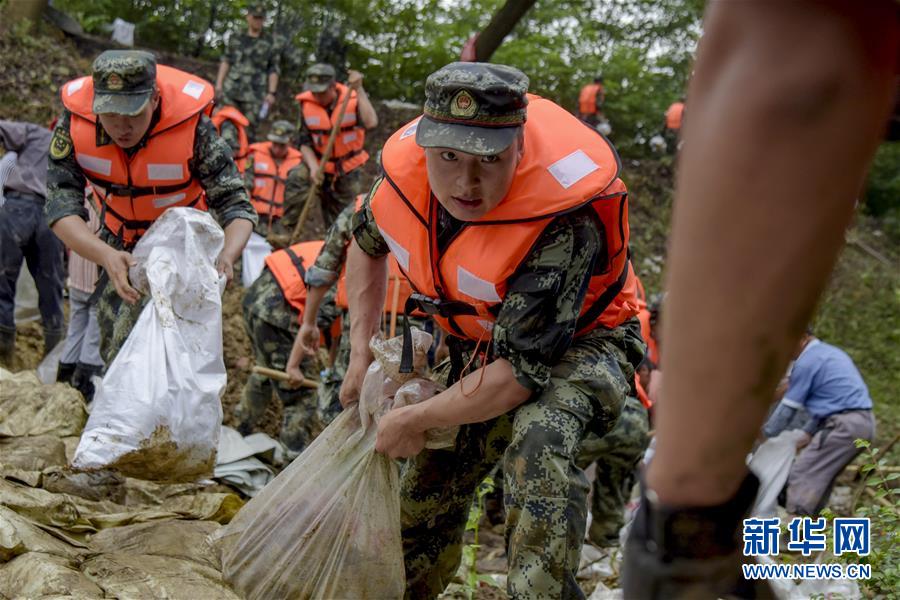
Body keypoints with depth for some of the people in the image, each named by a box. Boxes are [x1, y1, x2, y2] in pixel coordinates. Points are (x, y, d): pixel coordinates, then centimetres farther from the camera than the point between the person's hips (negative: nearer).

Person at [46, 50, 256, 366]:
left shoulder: (193, 126, -32)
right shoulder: (75, 120, -26)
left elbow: (235, 204, -28)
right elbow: (61, 204, -29)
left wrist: (227, 255, -51)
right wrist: (106, 255, -48)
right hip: (118, 243, 3)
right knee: (113, 351, 10)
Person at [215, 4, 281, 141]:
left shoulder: (270, 43, 8)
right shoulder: (235, 39, 15)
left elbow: (274, 70, 4)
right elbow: (225, 62, 15)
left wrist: (271, 92, -5)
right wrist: (219, 84, 6)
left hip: (254, 95, -2)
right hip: (231, 90, 2)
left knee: (248, 130, -5)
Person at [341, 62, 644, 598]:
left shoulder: (565, 220, -38)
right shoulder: (405, 163, -20)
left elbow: (521, 369, -35)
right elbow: (367, 242, 6)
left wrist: (414, 421, -24)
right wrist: (361, 352, 2)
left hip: (578, 340, -6)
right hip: (479, 338, 6)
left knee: (539, 442, -38)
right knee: (428, 482, 14)